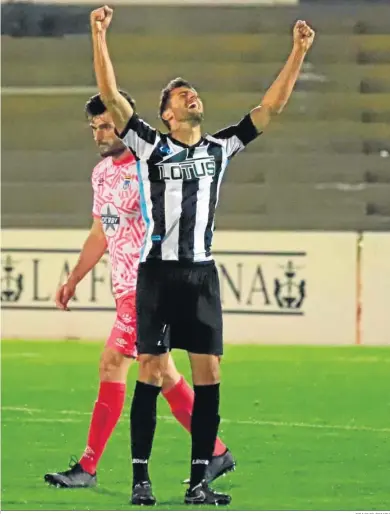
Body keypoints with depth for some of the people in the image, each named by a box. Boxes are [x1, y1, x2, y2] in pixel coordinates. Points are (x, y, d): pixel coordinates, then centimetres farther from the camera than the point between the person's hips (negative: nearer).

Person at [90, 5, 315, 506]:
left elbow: (270, 107, 11)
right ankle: (140, 478, 2)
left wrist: (298, 51, 6)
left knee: (208, 374, -1)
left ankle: (198, 482, 5)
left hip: (202, 273, 3)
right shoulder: (150, 145, 2)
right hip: (158, 271, -3)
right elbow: (110, 96, -7)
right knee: (151, 373, -4)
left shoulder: (220, 147, 12)